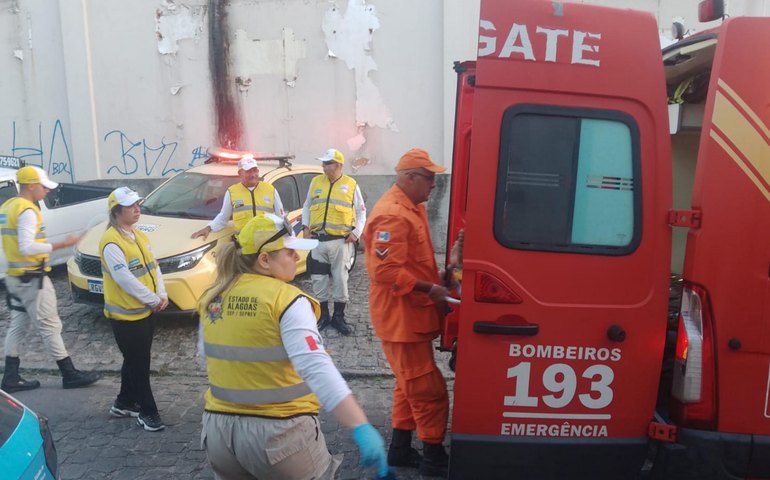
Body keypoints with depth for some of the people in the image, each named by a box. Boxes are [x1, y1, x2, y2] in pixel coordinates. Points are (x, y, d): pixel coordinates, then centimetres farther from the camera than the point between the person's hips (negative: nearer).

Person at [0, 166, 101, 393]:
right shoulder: (27, 211, -19)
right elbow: (27, 248, -26)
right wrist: (61, 245, -24)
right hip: (32, 278, -10)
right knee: (50, 326, -3)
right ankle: (70, 374, 6)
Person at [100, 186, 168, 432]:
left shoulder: (139, 236, 10)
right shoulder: (111, 242, -18)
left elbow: (153, 266, 10)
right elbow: (124, 279, -23)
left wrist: (162, 295, -3)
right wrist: (153, 300, -16)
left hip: (146, 311, 9)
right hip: (125, 314, -9)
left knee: (136, 361, 19)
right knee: (139, 364, 1)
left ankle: (125, 402, 35)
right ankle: (147, 411, 12)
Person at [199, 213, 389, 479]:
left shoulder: (212, 299, 2)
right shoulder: (286, 300, -17)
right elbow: (317, 369, -29)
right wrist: (362, 427, -32)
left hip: (219, 428, 6)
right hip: (280, 432, -6)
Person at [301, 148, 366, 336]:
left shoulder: (351, 185, 1)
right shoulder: (316, 182, 10)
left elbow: (361, 211, 7)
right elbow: (307, 206, 18)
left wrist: (356, 232, -4)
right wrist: (306, 227, 6)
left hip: (341, 241, -3)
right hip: (318, 239, 3)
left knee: (340, 278, 2)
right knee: (319, 279, 7)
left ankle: (338, 317, 14)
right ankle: (323, 315, 20)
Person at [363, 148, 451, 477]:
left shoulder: (411, 207, 12)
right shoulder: (392, 215, -22)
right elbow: (385, 271, -27)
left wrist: (438, 277, 8)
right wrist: (431, 289, -22)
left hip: (412, 314, 11)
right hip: (401, 316, -11)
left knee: (410, 385, 19)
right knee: (428, 390, -1)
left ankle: (400, 449, 32)